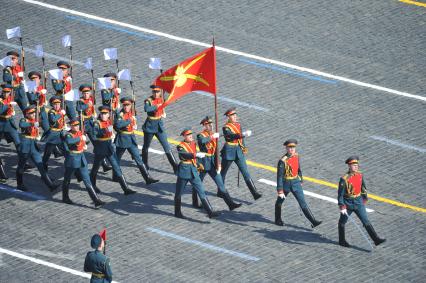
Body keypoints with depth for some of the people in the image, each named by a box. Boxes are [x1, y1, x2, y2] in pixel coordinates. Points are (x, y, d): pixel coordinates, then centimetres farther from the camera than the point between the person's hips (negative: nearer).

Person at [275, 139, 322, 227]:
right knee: (279, 202, 18)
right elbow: (279, 176, -21)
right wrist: (280, 191, -22)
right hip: (285, 184, -5)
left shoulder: (296, 156, -3)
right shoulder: (283, 161, -23)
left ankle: (313, 222, -3)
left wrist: (301, 180, 21)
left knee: (303, 203, 0)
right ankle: (278, 220, 40)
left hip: (296, 183, 5)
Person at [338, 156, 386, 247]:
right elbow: (340, 193, -19)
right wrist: (342, 207, -21)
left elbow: (363, 187, 14)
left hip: (358, 203, 4)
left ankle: (376, 240, -6)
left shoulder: (360, 175, -2)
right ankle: (342, 241, 31)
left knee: (366, 221, -1)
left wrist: (365, 199, 20)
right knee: (342, 222, 14)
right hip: (348, 204, -4)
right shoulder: (344, 179, -20)